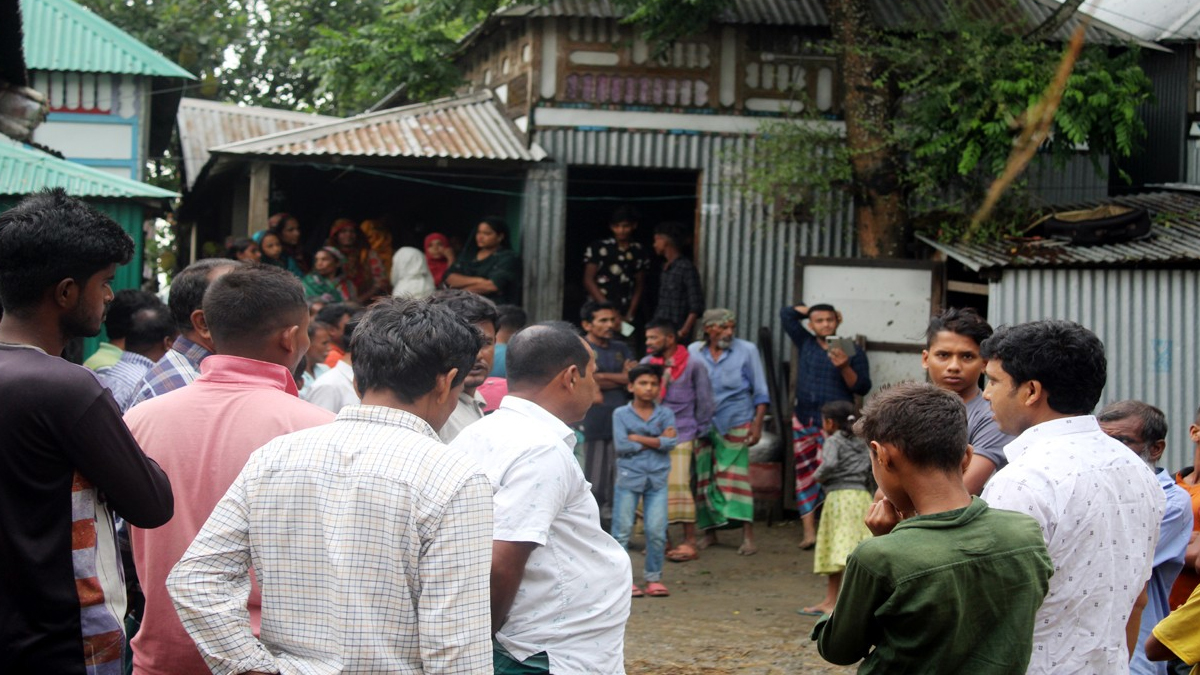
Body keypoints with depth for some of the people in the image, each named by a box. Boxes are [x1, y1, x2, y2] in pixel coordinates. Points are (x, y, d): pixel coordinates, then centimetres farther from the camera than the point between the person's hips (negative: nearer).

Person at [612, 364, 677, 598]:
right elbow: (621, 445, -13)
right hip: (628, 478, -2)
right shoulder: (621, 414, 0)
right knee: (622, 531, 1)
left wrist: (638, 438, -11)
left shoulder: (665, 414, 6)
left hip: (657, 480, 2)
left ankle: (654, 578, 13)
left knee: (657, 532, 0)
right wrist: (656, 441, -9)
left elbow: (669, 442, -9)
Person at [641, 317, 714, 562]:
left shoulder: (693, 365, -3)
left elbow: (704, 401, 2)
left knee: (678, 486, -8)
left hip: (680, 435, -4)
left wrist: (702, 433, 4)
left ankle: (690, 543, 0)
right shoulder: (646, 364, 6)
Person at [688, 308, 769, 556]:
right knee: (704, 479, 6)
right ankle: (709, 532, 19)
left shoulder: (746, 350, 1)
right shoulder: (694, 351, 5)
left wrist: (757, 423, -5)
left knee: (735, 477, -9)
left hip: (735, 426, -3)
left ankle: (748, 536, -8)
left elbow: (760, 391, 4)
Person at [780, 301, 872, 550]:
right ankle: (809, 532, 3)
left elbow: (862, 388, -4)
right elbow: (786, 313, 16)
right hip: (804, 422, 5)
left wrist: (845, 368, -18)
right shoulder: (805, 343, 10)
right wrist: (811, 310, 15)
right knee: (805, 475, 2)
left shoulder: (853, 352, 1)